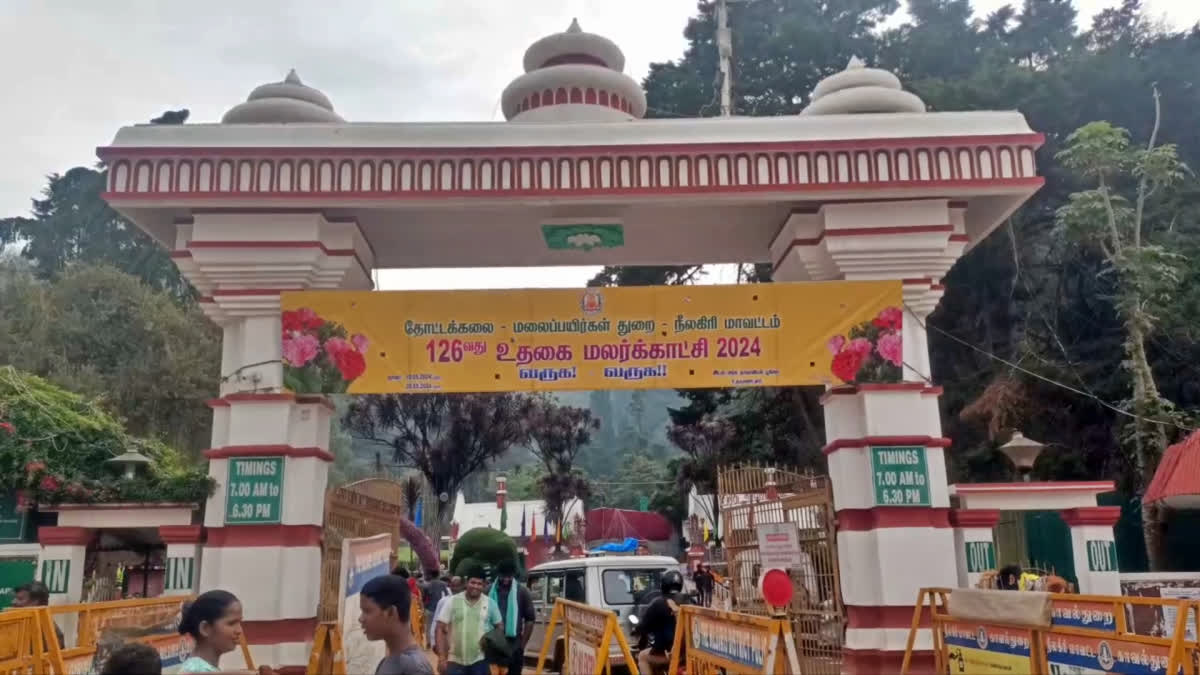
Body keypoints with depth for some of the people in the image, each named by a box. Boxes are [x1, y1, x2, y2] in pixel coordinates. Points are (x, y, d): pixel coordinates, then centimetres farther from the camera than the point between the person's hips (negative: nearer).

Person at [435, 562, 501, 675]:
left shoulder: (490, 603, 1)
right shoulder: (452, 602, -5)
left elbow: (499, 627, 12)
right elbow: (441, 630, -4)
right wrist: (441, 658, -9)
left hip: (480, 660, 1)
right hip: (455, 661, -1)